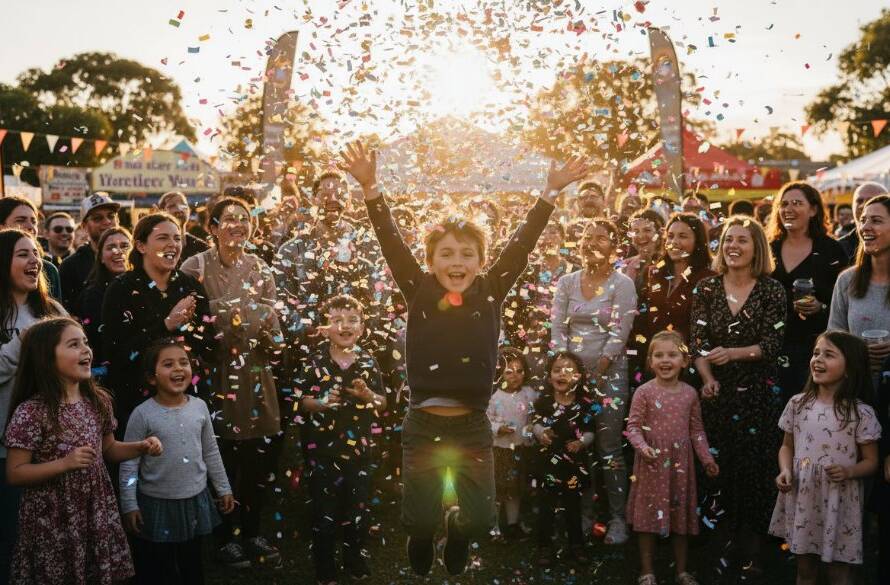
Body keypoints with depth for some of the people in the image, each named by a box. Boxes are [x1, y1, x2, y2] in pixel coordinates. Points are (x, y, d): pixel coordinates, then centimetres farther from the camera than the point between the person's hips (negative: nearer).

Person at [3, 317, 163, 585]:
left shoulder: (99, 401, 1)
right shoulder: (31, 412, -17)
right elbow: (14, 473, -15)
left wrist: (142, 446, -2)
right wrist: (64, 464, -26)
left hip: (97, 512, 5)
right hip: (53, 520, -5)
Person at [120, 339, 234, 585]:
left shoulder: (199, 407, -3)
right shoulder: (143, 414, -15)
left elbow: (211, 452, 8)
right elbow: (129, 463, -10)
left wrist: (223, 488, 11)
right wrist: (129, 505, -10)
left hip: (195, 500, 4)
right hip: (156, 504, -4)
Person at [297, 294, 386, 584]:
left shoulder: (368, 361, 0)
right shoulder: (315, 362, -7)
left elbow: (383, 404, 4)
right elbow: (302, 402, -5)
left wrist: (367, 395, -16)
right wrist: (321, 402, -24)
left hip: (359, 448, 3)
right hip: (322, 449, -2)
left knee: (359, 509, 13)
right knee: (324, 511, 6)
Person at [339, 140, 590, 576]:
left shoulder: (490, 293, 0)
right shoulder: (419, 292, -3)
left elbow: (522, 244, -4)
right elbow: (391, 243, -11)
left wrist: (551, 192, -9)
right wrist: (369, 187, -22)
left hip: (472, 426, 1)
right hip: (423, 425, -1)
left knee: (479, 521, 1)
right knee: (420, 521, -1)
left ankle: (455, 538, 39)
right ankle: (421, 567, 36)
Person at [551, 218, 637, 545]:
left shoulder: (622, 284, -3)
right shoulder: (567, 282, 9)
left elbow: (619, 333, -9)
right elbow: (557, 326, 4)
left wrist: (597, 371, -13)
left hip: (609, 373, -4)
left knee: (609, 448, -3)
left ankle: (617, 518, 5)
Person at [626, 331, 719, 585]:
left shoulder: (690, 393, 3)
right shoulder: (644, 392, -8)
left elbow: (696, 430, 9)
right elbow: (633, 426, -8)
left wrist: (706, 458, 2)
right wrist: (642, 447, -25)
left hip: (680, 464, 3)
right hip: (652, 463, -3)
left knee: (681, 516, 12)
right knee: (650, 515, 3)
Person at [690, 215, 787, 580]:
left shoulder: (771, 290, -2)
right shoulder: (706, 288, 4)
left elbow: (772, 344, -8)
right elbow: (697, 342, 1)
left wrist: (733, 353, -22)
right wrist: (708, 379, -14)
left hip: (757, 394, -2)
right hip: (718, 393, 2)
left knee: (755, 467, -2)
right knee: (719, 465, 3)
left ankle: (751, 550, 7)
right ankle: (722, 540, 17)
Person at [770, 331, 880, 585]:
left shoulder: (860, 413, -11)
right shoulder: (797, 404, -1)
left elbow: (871, 461, -4)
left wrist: (848, 472, -22)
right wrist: (786, 471, -8)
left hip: (838, 503, -3)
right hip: (801, 499, 3)